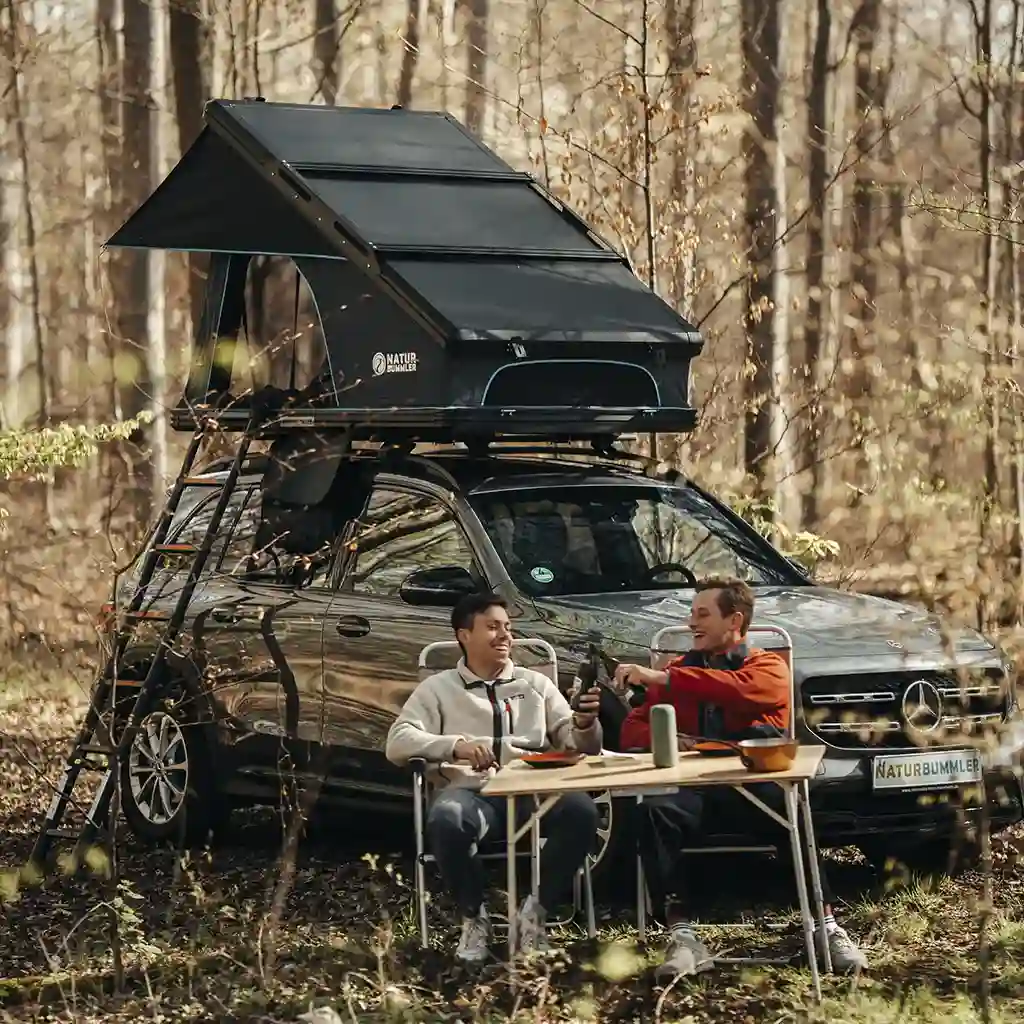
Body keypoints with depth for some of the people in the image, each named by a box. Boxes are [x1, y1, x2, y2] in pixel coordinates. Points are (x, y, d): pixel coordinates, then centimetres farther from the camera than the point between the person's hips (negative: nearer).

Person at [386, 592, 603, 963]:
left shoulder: (536, 684, 22)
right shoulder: (438, 688, 16)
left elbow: (577, 747, 16)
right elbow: (398, 742, 1)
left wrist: (585, 724, -9)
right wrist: (455, 745, -16)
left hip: (533, 793, 2)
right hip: (470, 792, -2)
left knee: (581, 810, -32)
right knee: (445, 820, -39)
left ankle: (535, 911, -13)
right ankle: (473, 918, -13)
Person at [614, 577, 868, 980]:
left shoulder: (768, 667, 13)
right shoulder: (682, 669, 27)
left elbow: (740, 689, -13)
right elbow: (633, 730, 19)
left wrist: (661, 678, -18)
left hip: (754, 785, -3)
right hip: (696, 791, 3)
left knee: (792, 811, -36)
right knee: (654, 811, -32)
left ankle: (827, 927, -27)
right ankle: (681, 936, -35)